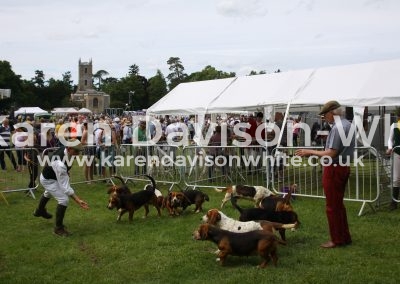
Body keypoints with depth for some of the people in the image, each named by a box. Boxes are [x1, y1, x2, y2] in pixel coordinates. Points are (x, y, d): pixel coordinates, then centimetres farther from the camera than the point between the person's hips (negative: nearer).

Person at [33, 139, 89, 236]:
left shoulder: (64, 148, -23)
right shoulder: (60, 164, -46)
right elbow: (65, 187, -42)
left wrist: (65, 172, 5)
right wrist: (78, 200, -42)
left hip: (50, 174, 9)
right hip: (48, 180, -9)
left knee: (48, 194, 36)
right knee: (64, 200, -18)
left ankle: (39, 211, 69)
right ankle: (58, 228, 1)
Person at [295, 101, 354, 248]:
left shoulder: (337, 127, -20)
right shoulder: (348, 124, 11)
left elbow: (331, 153, -24)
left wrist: (310, 152, -16)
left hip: (334, 169, -10)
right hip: (344, 167, 10)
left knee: (332, 206, 2)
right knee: (339, 204, 19)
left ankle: (337, 239, 10)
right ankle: (345, 236, 26)